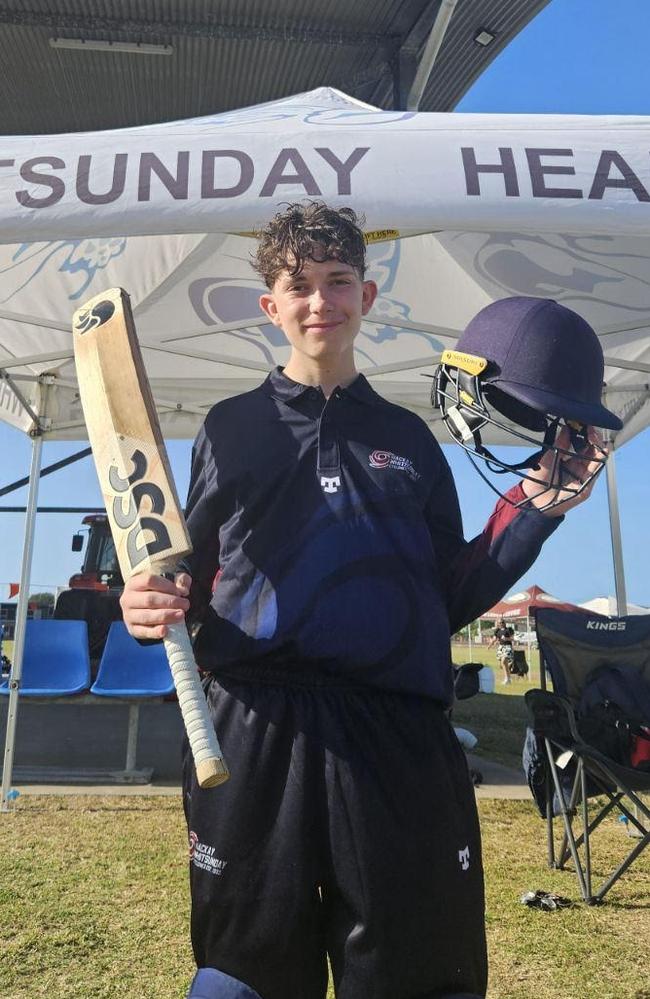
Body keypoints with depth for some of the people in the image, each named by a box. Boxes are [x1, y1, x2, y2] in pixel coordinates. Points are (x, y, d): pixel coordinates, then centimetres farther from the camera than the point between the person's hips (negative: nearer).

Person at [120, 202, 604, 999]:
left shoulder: (408, 439, 15)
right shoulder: (232, 428, 11)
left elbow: (451, 600, 12)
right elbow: (191, 579, 12)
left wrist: (533, 509, 4)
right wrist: (152, 607, -10)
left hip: (398, 740, 1)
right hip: (254, 732, 0)